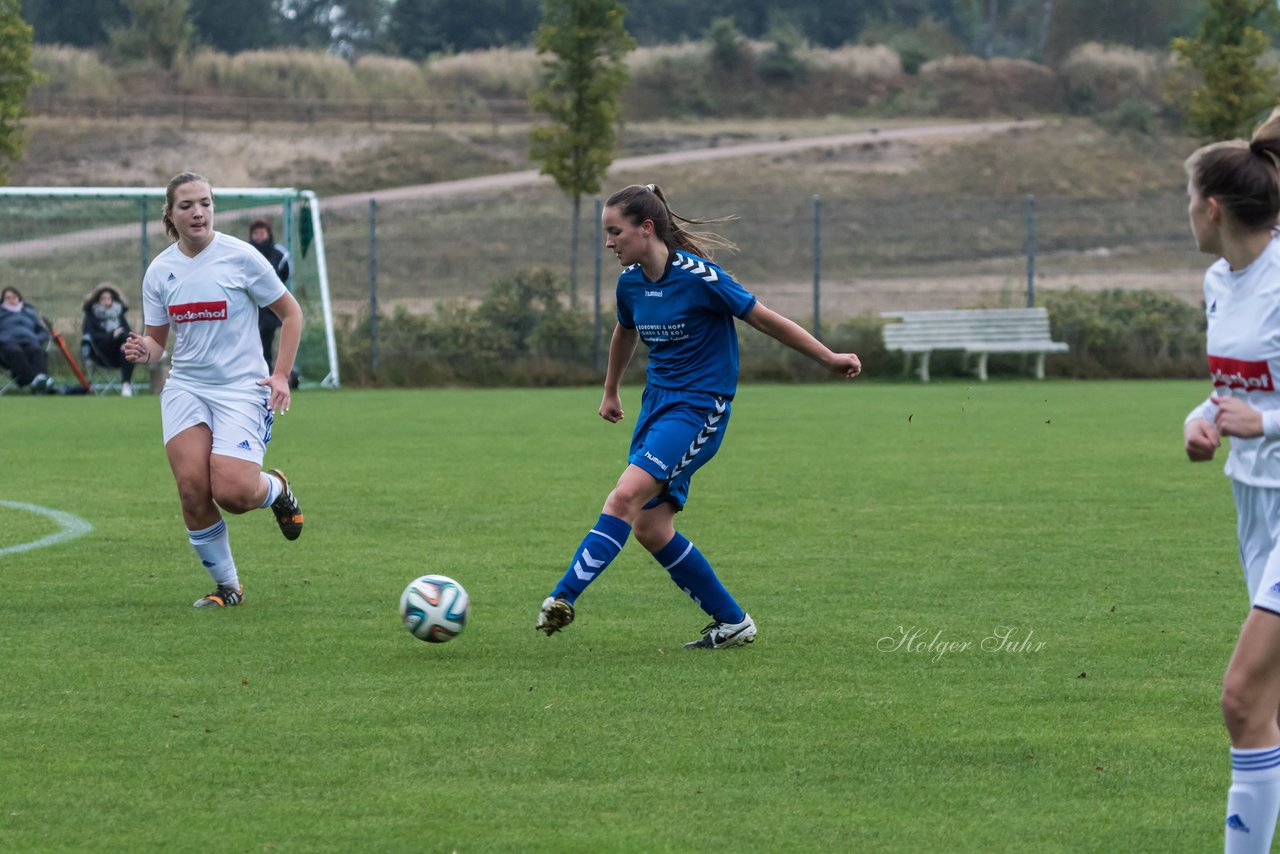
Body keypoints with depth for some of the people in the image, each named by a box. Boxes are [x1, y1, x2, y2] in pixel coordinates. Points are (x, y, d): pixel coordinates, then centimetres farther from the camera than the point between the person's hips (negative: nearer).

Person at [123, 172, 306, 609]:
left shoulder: (240, 257, -7)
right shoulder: (159, 271, 4)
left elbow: (290, 313, 2)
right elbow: (158, 339, 11)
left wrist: (281, 375, -7)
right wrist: (144, 351, -13)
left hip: (241, 388, -3)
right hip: (185, 388, 3)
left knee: (231, 492, -20)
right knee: (192, 487, -14)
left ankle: (276, 488, 19)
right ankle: (226, 586, 6)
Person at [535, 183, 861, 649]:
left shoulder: (698, 276, -17)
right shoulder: (630, 282, 4)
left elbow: (764, 319, -9)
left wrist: (830, 359, -3)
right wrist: (610, 392, 38)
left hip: (700, 409, -8)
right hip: (657, 401, 8)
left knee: (626, 496, -23)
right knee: (649, 528, 2)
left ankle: (563, 597, -26)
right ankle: (732, 622, 14)